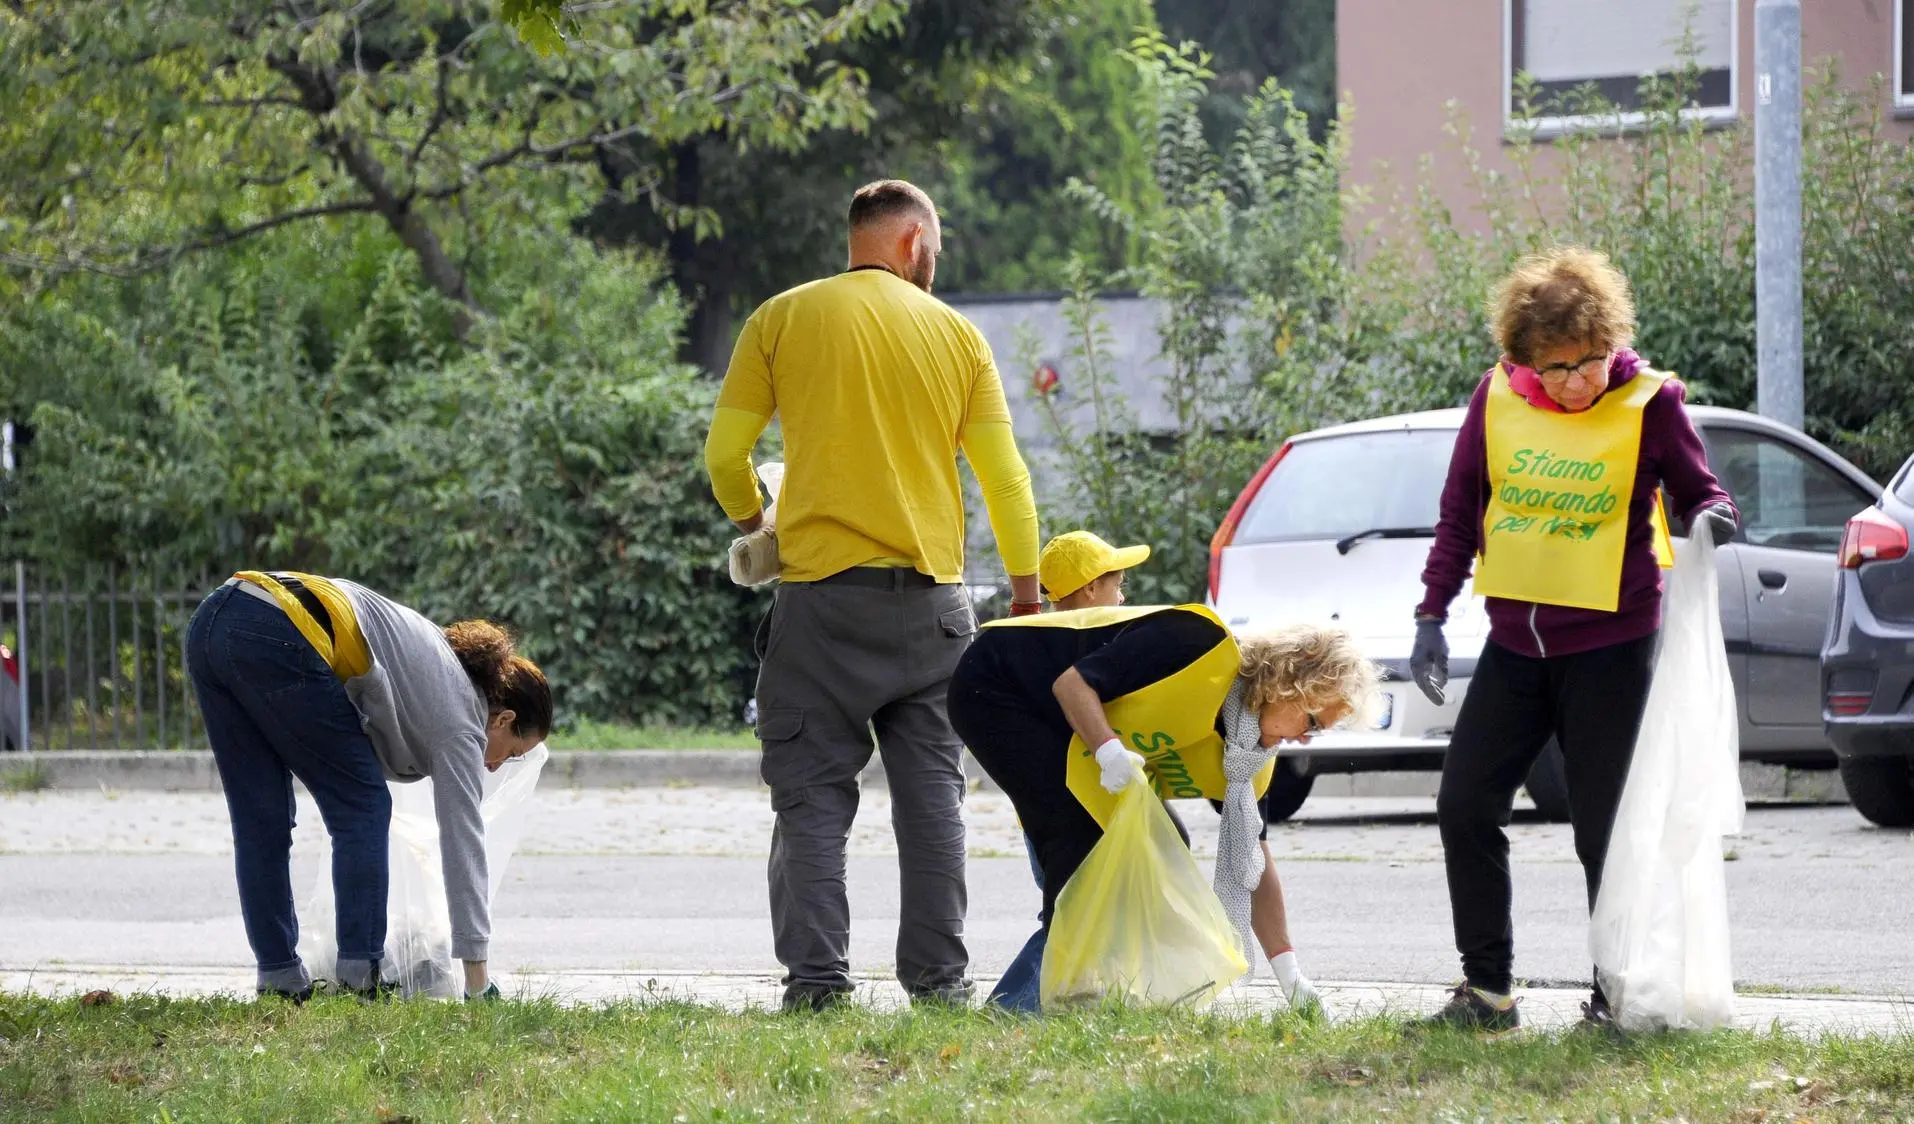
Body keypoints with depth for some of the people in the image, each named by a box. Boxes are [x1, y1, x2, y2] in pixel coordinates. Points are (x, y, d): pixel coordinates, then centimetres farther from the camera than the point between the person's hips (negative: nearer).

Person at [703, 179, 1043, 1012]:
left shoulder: (783, 319, 3)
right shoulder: (955, 333, 7)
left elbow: (725, 454, 2)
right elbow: (1004, 476, 6)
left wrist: (752, 527, 21)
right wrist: (1026, 589, 15)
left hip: (822, 592, -2)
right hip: (931, 598, 2)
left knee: (813, 790, 1)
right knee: (931, 788, 8)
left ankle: (816, 974, -7)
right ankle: (937, 974, 7)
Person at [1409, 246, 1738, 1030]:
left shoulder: (1648, 402, -8)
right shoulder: (1497, 399, 1)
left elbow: (1698, 491, 0)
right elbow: (1459, 512, 10)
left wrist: (1712, 518, -24)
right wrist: (1432, 617, 7)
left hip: (1610, 648, -4)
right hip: (1515, 643, 4)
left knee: (1605, 830, -3)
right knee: (1464, 805, 1)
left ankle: (1616, 995, 8)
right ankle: (1487, 989, 11)